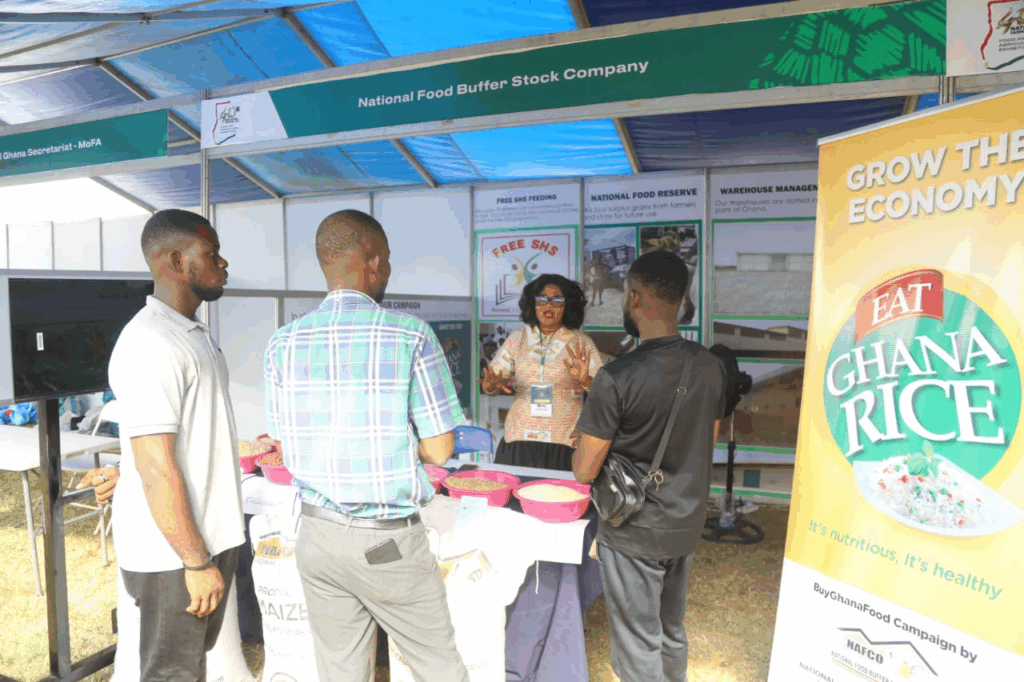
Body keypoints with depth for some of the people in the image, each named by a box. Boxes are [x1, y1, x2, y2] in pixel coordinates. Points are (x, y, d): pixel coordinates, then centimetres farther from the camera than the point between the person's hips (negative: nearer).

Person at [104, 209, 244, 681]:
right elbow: (156, 468, -23)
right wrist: (197, 563, -19)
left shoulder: (193, 334, 11)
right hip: (175, 553, -9)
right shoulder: (150, 345, -21)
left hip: (210, 535, 9)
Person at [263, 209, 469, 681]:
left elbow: (285, 447, 6)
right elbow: (438, 450, -13)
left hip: (318, 535, 5)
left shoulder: (283, 343, -1)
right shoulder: (410, 335, -15)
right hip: (389, 543, -4)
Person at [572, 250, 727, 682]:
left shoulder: (617, 378, -26)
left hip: (634, 534, -6)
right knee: (672, 633, 25)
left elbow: (584, 472, -19)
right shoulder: (711, 367, -6)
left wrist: (581, 452, 2)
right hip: (688, 525, 6)